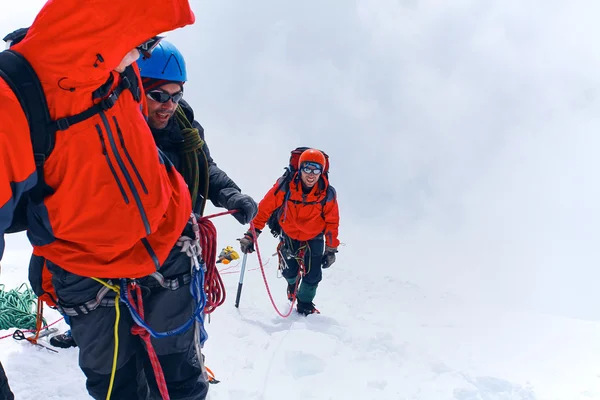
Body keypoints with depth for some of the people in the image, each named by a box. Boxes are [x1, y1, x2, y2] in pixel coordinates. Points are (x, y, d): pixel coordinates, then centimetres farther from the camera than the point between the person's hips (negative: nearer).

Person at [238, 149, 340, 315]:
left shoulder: (328, 194, -23)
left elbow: (332, 222, -9)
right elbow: (265, 208, -20)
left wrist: (331, 250, -4)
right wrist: (251, 234, -20)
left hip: (314, 238, 0)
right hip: (289, 234, 0)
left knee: (312, 275, -5)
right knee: (289, 270, 6)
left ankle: (305, 304, 24)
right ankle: (292, 282, 46)